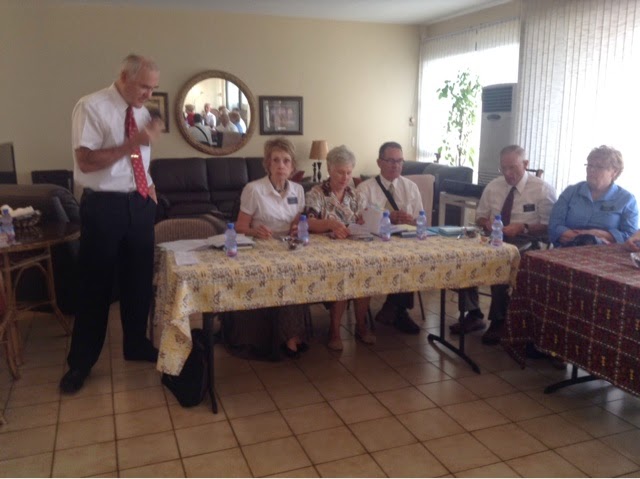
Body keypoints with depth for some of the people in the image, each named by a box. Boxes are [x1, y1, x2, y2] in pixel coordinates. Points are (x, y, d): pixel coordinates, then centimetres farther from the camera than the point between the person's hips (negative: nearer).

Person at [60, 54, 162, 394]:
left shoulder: (141, 112, 10)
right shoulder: (92, 107, -12)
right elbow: (86, 161, -20)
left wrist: (148, 186, 7)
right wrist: (133, 143, -26)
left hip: (140, 203, 7)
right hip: (104, 206, -6)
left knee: (139, 279, 15)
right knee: (95, 285, 3)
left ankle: (136, 344, 33)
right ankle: (81, 361, 20)